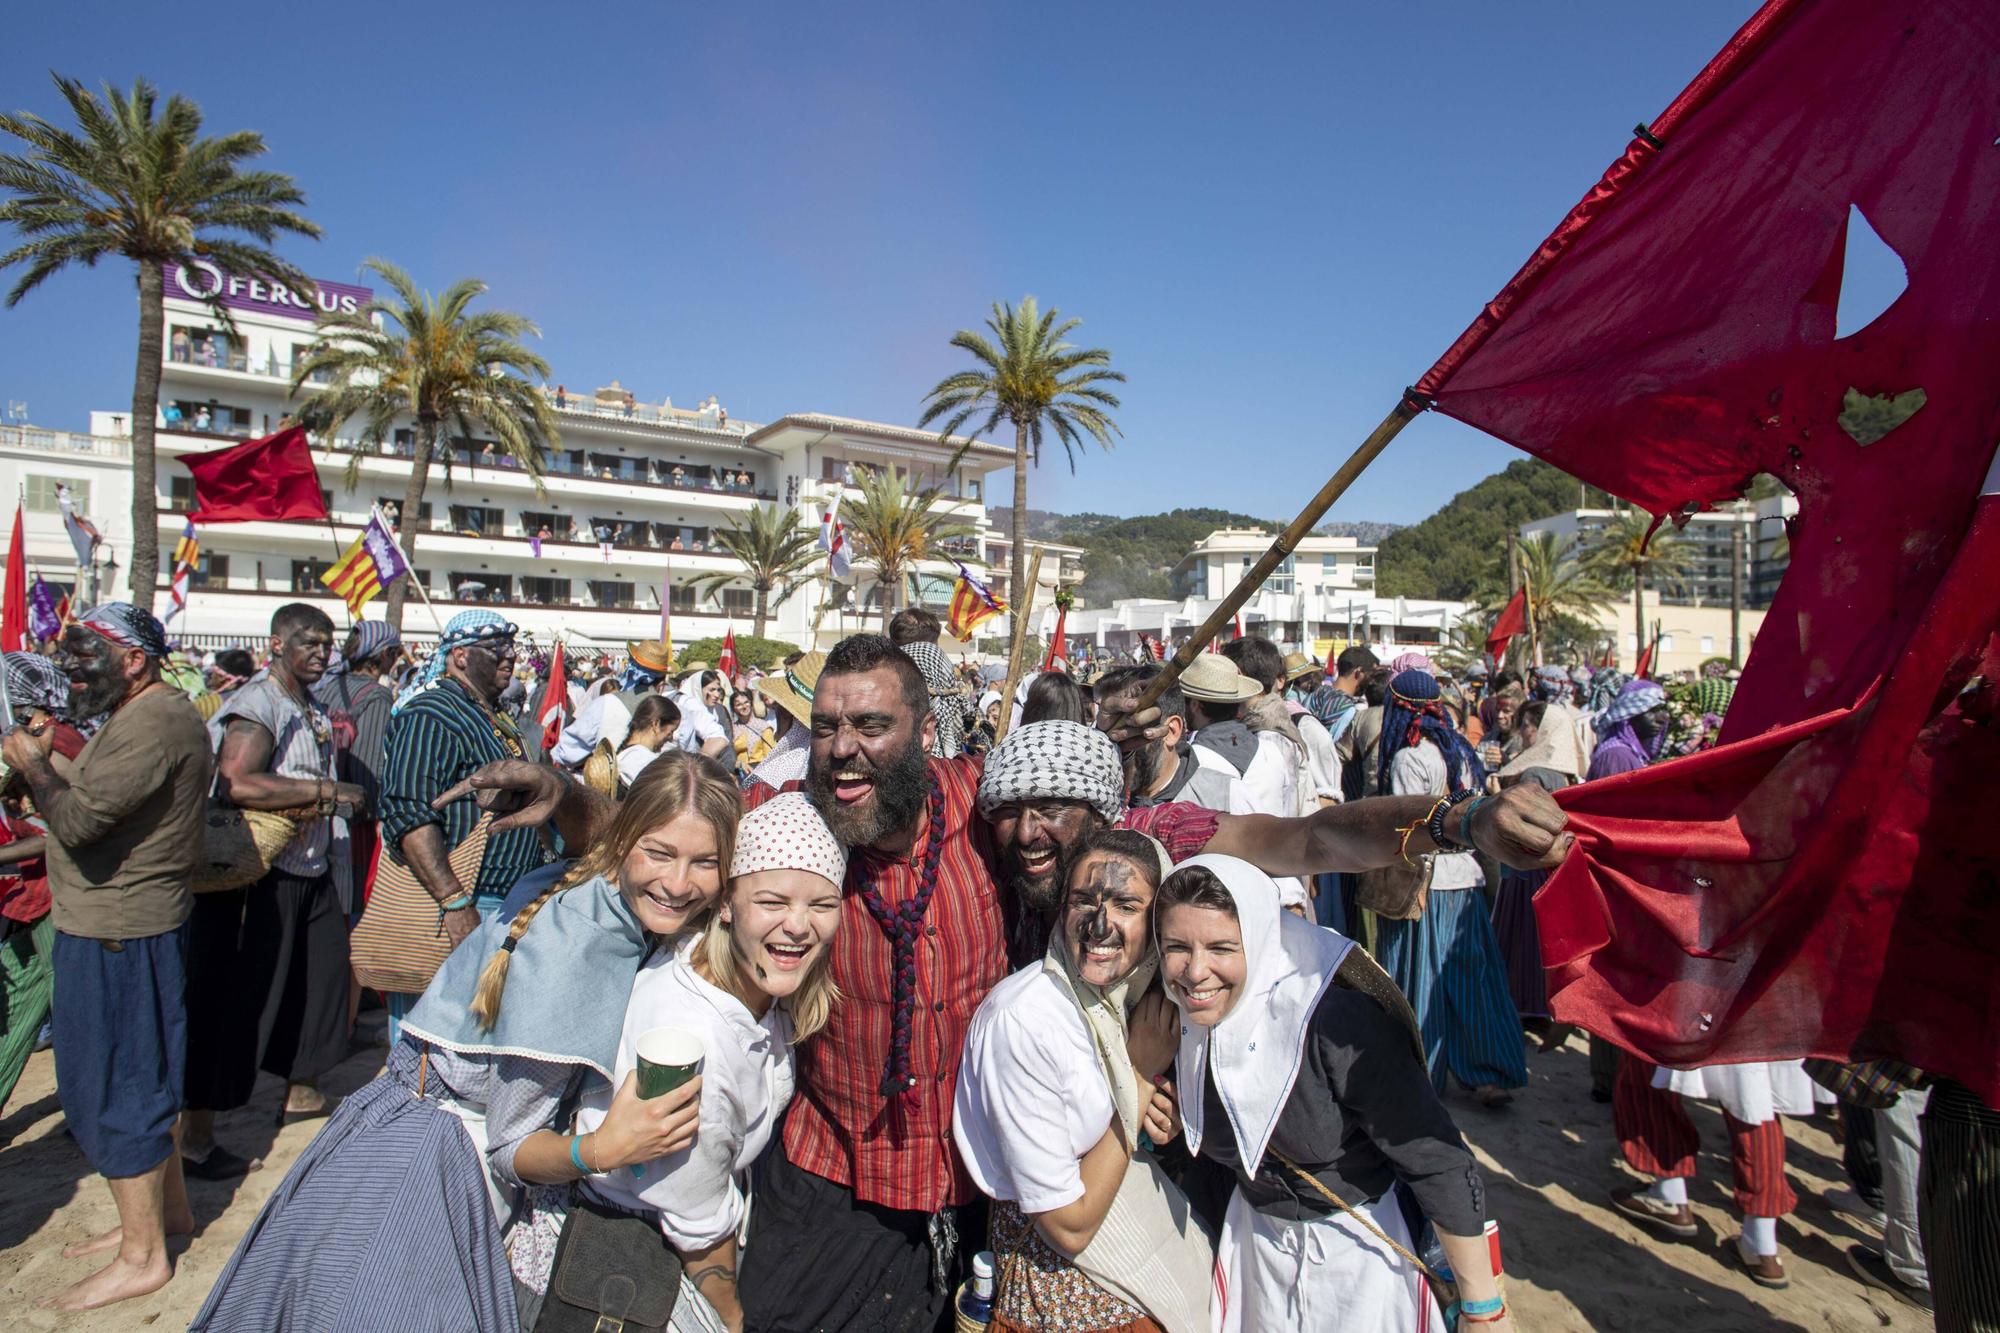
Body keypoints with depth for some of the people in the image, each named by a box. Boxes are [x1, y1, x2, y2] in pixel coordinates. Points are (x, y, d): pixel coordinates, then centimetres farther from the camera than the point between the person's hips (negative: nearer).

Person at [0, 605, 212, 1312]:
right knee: (138, 1078, 20)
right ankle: (167, 1207, 35)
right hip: (116, 925, 10)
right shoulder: (136, 716, 15)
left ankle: (142, 1256, 12)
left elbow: (79, 820, -26)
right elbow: (93, 810, 15)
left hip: (118, 936, -10)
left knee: (113, 1091, 0)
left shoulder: (155, 722, -21)